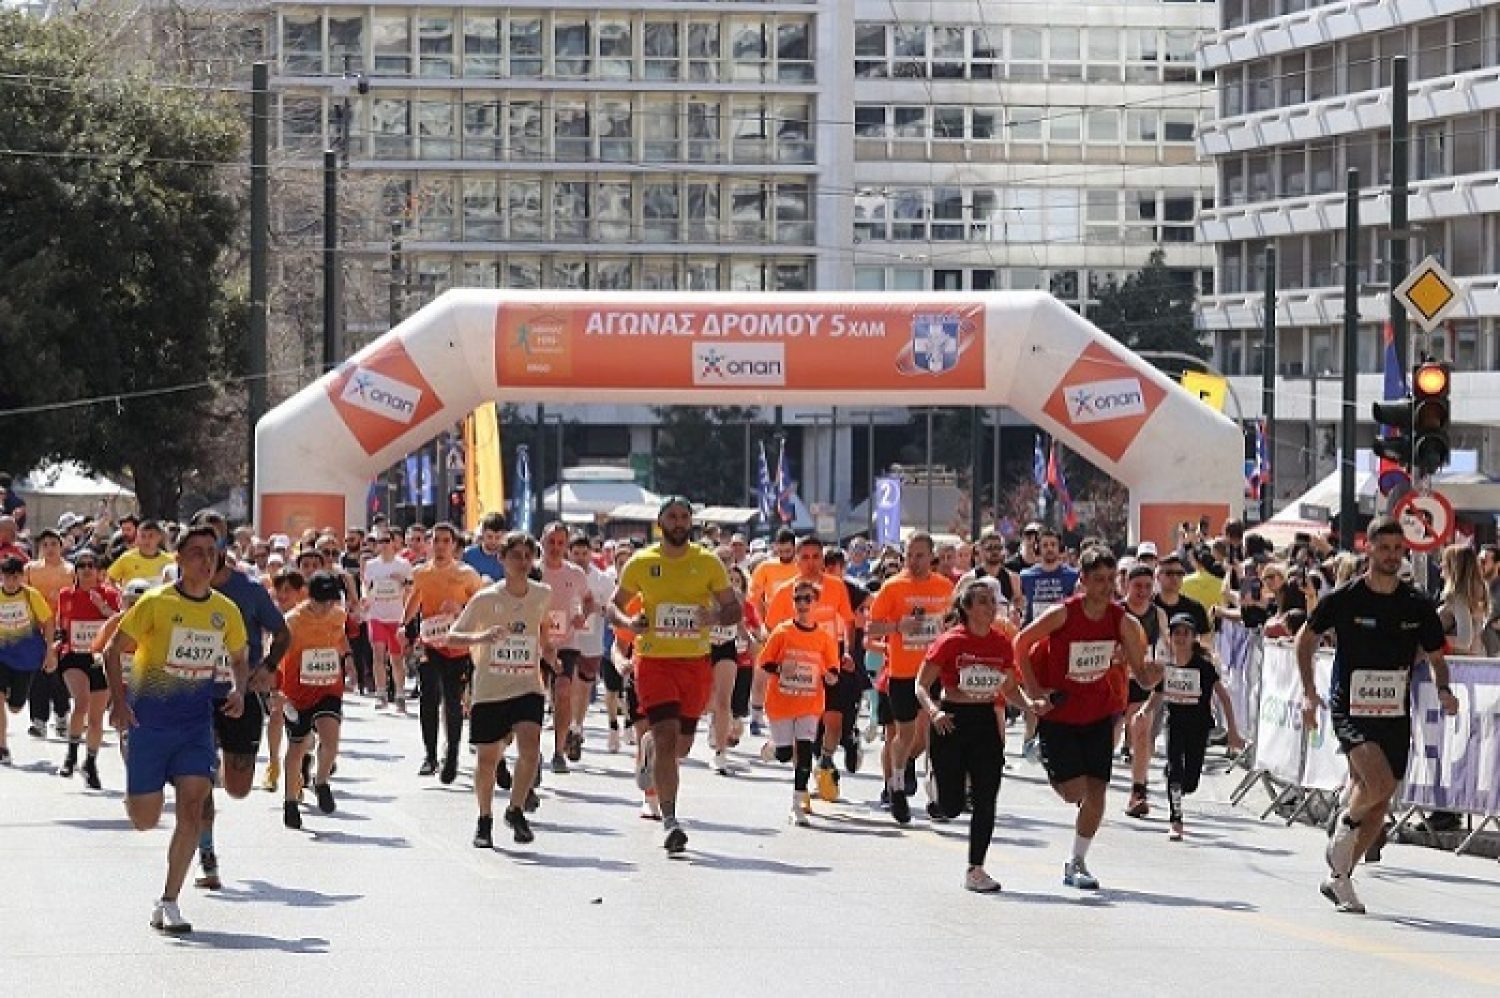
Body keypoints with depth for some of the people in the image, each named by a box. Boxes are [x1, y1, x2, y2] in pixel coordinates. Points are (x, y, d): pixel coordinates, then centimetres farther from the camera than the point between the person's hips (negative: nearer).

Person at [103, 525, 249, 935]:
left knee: (192, 808, -12)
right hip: (148, 722, -3)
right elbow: (113, 650, -5)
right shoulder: (156, 603, -10)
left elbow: (238, 658, 19)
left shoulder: (225, 611, 2)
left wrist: (238, 690, -2)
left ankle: (168, 903, -6)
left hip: (196, 722, 3)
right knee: (145, 819, -1)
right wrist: (119, 701, -16)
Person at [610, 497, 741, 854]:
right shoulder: (640, 563, 1)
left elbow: (734, 609, 7)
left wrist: (716, 616, -15)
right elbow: (614, 605, 11)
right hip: (654, 660, -2)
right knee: (667, 736, -15)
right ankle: (670, 820, -13)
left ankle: (648, 750, 48)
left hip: (696, 661, 2)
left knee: (681, 744, 11)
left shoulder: (708, 563, 2)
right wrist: (628, 622, -12)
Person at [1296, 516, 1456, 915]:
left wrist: (1443, 691, -8)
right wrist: (1309, 693, 3)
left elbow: (1436, 658, 12)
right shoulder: (1344, 598, -6)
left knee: (1379, 802, 4)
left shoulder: (1418, 605, 2)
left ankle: (1339, 878, 20)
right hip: (1350, 709, -4)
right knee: (1379, 782, -25)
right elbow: (1306, 638, 10)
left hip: (1395, 713, 4)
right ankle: (1344, 824, 6)